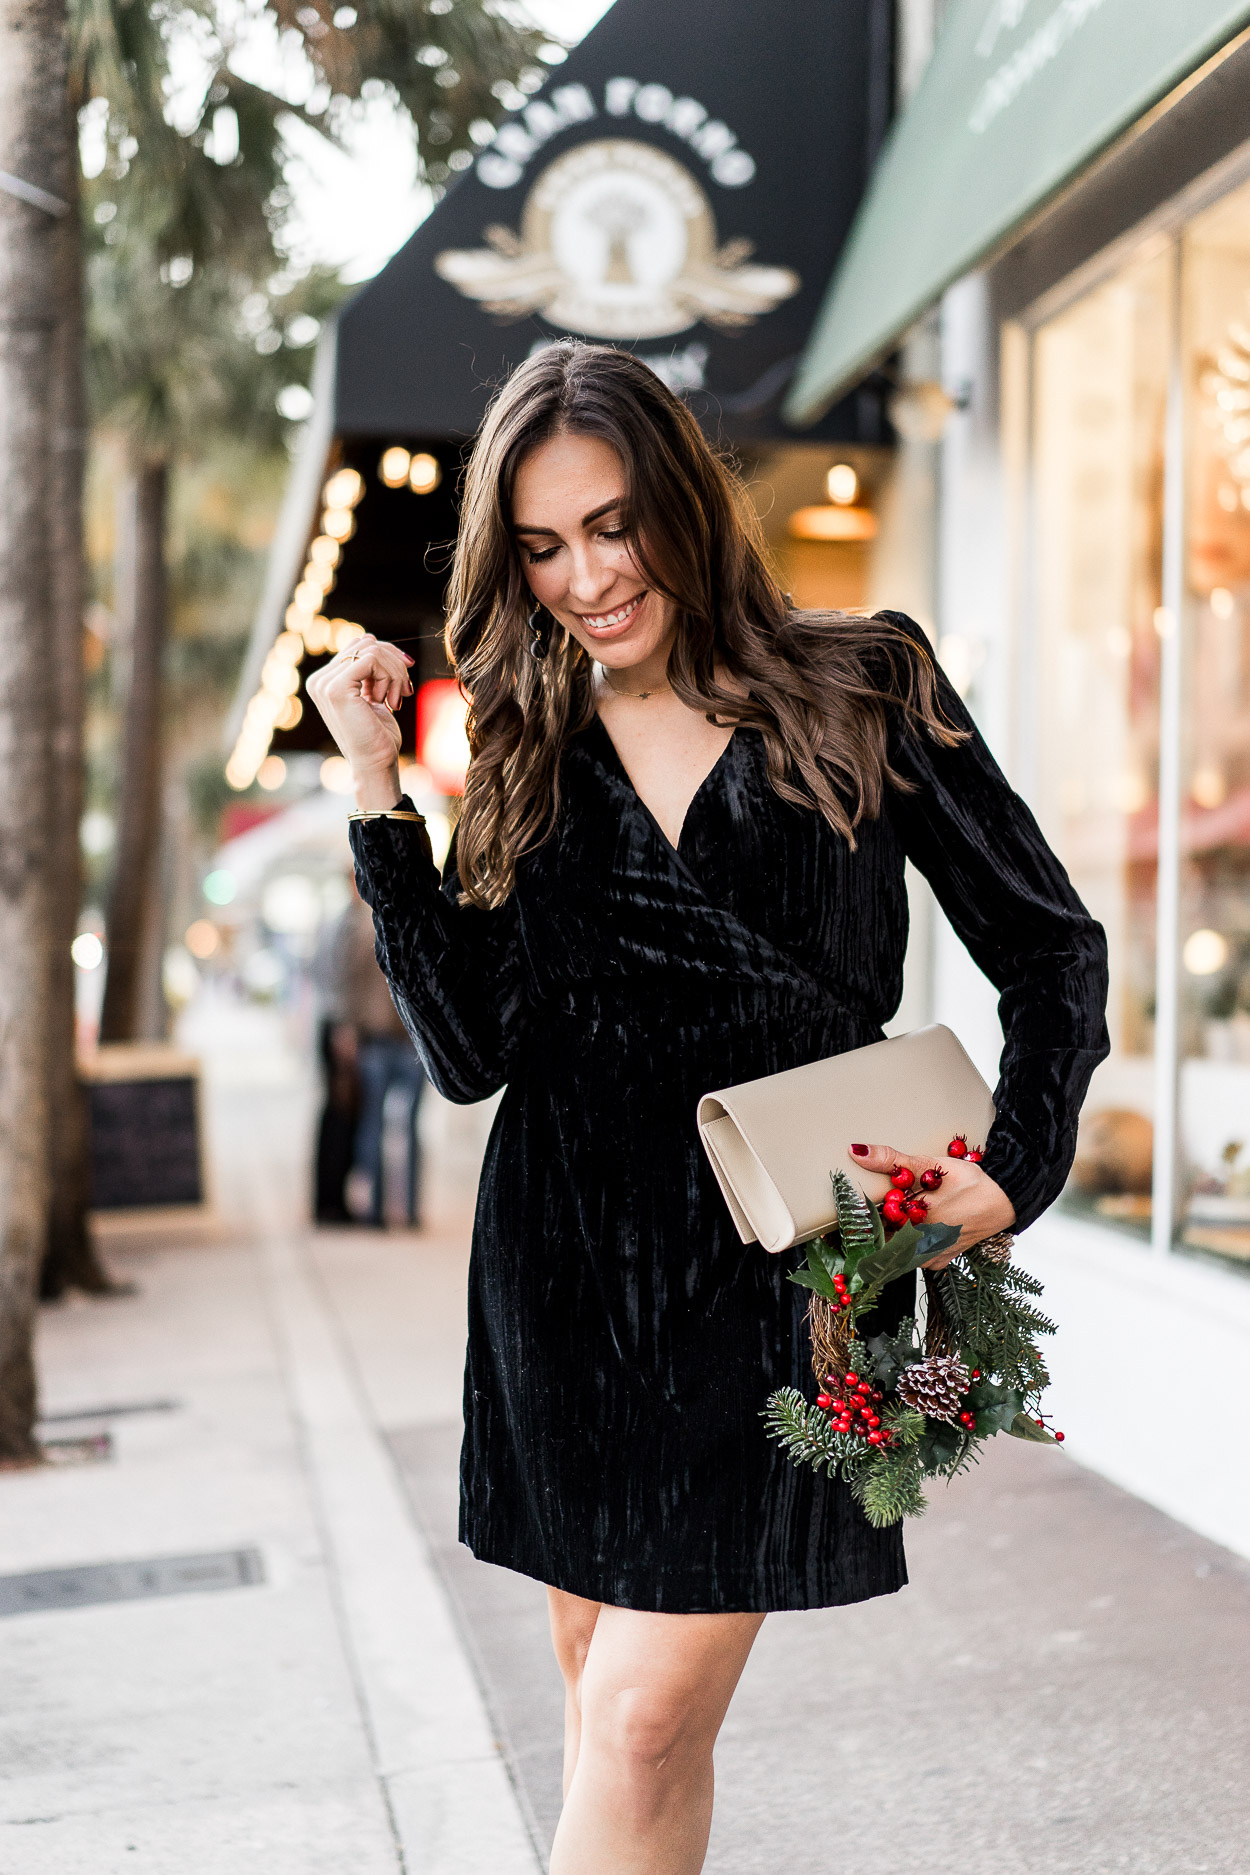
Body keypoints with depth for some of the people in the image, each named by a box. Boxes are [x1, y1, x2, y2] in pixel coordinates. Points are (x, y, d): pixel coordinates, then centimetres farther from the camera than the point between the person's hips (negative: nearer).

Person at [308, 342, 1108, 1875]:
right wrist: (376, 795, -5)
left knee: (647, 1716, -8)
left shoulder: (862, 694, 1)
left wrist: (1013, 1173, -11)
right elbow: (470, 1053, 0)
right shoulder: (527, 754, 9)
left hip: (781, 1270, -3)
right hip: (567, 1268, 3)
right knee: (604, 1680, 12)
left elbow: (1053, 952, 4)